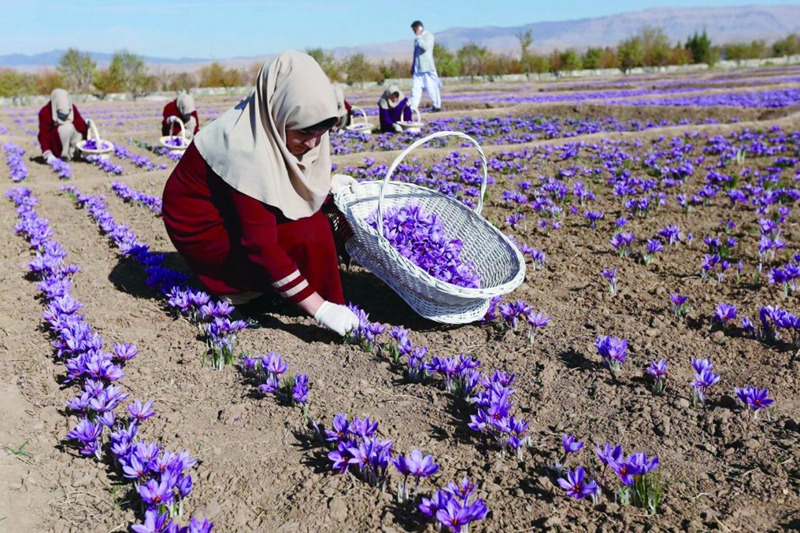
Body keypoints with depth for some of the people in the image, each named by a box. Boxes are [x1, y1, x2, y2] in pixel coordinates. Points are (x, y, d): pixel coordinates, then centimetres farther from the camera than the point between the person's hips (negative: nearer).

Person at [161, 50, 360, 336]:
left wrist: (325, 184, -5)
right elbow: (262, 245, -34)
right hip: (201, 225, -9)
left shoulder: (272, 121, -9)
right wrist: (320, 309, -33)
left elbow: (279, 179, 11)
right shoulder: (246, 149, -33)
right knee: (307, 238, -20)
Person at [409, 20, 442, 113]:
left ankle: (437, 106, 8)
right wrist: (412, 67, 18)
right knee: (415, 87, -1)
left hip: (427, 67, -7)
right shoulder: (417, 39, 17)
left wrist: (419, 37, -18)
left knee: (431, 87, -2)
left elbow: (426, 47, -22)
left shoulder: (428, 36, -4)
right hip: (417, 67, 7)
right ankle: (413, 107, -5)